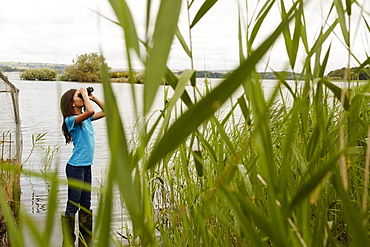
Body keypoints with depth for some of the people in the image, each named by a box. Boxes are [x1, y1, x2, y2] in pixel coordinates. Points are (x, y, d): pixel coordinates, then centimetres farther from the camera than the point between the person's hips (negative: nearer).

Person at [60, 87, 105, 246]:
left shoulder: (86, 119, 11)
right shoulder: (71, 120, -13)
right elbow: (90, 111, -31)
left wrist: (92, 97, 9)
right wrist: (85, 95, -16)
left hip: (87, 166, 9)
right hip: (75, 167, -9)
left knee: (86, 205, 15)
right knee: (72, 206, -3)